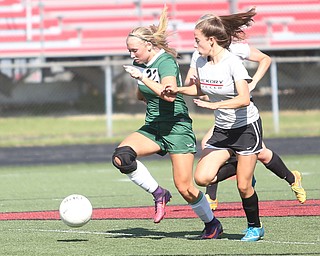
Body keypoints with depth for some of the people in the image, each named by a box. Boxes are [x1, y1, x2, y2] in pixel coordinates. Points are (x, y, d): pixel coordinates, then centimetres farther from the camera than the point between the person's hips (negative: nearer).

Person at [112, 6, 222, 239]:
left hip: (177, 128, -7)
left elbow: (169, 95, -33)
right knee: (121, 156, -23)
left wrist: (142, 78, -31)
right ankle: (158, 194, -7)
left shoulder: (165, 61, -15)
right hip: (152, 129, 7)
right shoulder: (140, 63, 7)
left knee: (185, 188, -9)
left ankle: (212, 224, 17)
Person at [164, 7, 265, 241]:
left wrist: (214, 105, -38)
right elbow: (200, 89, 19)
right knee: (202, 178, -10)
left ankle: (255, 227, 20)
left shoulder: (232, 62, -22)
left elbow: (244, 99, -30)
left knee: (243, 186, -4)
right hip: (222, 130, 6)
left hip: (247, 127, -6)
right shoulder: (201, 62, -1)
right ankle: (236, 169, 18)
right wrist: (178, 90, 3)